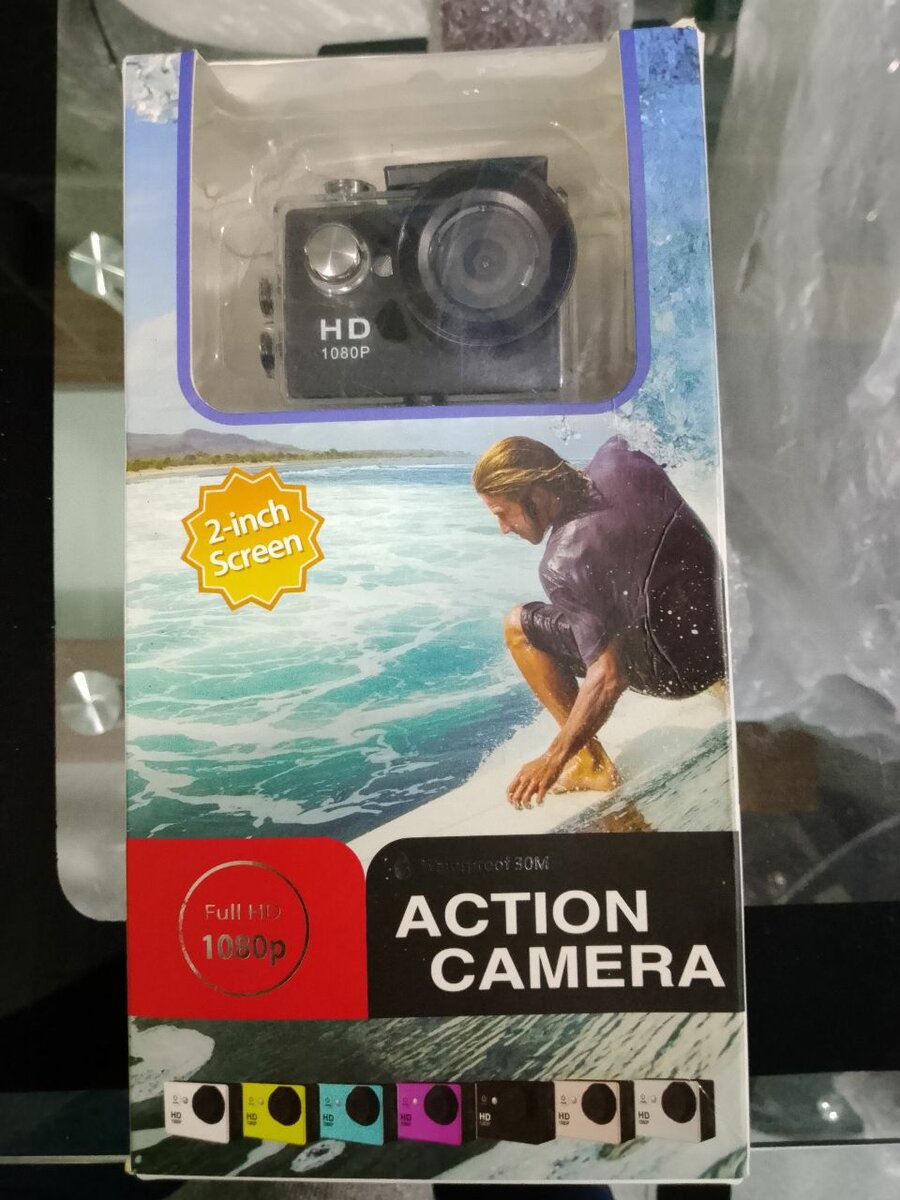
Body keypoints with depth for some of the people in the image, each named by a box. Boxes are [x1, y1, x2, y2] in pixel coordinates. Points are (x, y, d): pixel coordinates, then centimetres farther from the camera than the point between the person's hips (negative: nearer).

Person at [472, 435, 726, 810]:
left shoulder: (563, 564, -24)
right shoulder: (617, 460, -8)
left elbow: (608, 678, -25)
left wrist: (553, 759, -17)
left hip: (677, 669, -8)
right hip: (726, 635, 8)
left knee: (519, 627, -4)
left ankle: (593, 767, 2)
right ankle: (723, 684, 46)